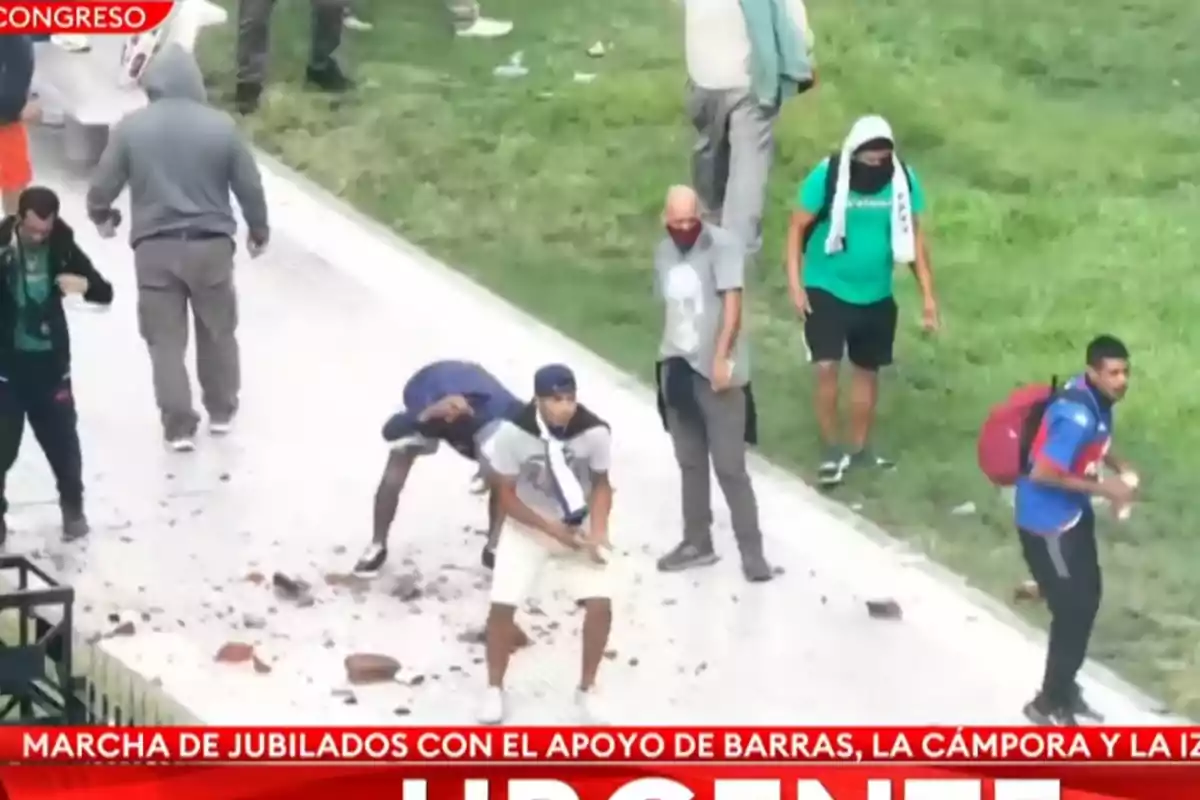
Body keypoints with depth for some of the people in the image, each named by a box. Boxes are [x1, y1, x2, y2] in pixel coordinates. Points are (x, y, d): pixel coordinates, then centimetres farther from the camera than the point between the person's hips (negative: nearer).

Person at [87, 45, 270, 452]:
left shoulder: (131, 127, -5)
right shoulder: (221, 125, -5)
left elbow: (102, 186, 0)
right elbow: (249, 186, -1)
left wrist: (101, 215, 22)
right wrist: (259, 230, 17)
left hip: (154, 247, 0)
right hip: (211, 244, 1)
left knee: (165, 339, 8)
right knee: (218, 332, 19)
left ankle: (179, 426, 9)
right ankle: (221, 410, 31)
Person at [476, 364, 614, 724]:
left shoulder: (595, 432, -24)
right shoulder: (512, 433, -27)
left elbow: (601, 485, -7)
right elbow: (507, 498, -15)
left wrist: (597, 532, -22)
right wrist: (551, 528, -25)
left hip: (579, 527, 1)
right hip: (528, 526, -1)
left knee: (600, 605, -13)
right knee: (502, 606, -11)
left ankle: (586, 690, 10)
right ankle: (494, 689, 14)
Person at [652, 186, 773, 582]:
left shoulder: (723, 244, -11)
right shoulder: (663, 252, 10)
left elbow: (732, 303, -17)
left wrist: (721, 358, -24)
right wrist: (669, 358, 14)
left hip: (717, 370, -6)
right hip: (678, 368, 6)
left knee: (730, 466, -5)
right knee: (690, 462, 13)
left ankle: (751, 549, 2)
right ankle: (697, 542, 23)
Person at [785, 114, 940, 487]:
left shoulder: (903, 180, -9)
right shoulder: (827, 177, -18)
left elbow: (915, 236, 1)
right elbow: (798, 228, -9)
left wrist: (928, 294, 2)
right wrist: (795, 283, -15)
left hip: (876, 296, 3)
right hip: (826, 290, -3)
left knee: (867, 371, 14)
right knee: (827, 368, -12)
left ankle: (858, 448, 29)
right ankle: (832, 448, 6)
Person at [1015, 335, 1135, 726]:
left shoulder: (1097, 398, -2)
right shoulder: (1076, 414, -31)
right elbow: (1042, 473, -31)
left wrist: (1120, 468, 0)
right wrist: (1102, 487, -23)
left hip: (1073, 514, 9)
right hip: (1047, 522, -9)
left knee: (1086, 600, 19)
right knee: (1074, 609, -1)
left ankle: (1063, 686, 38)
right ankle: (1049, 702, 16)